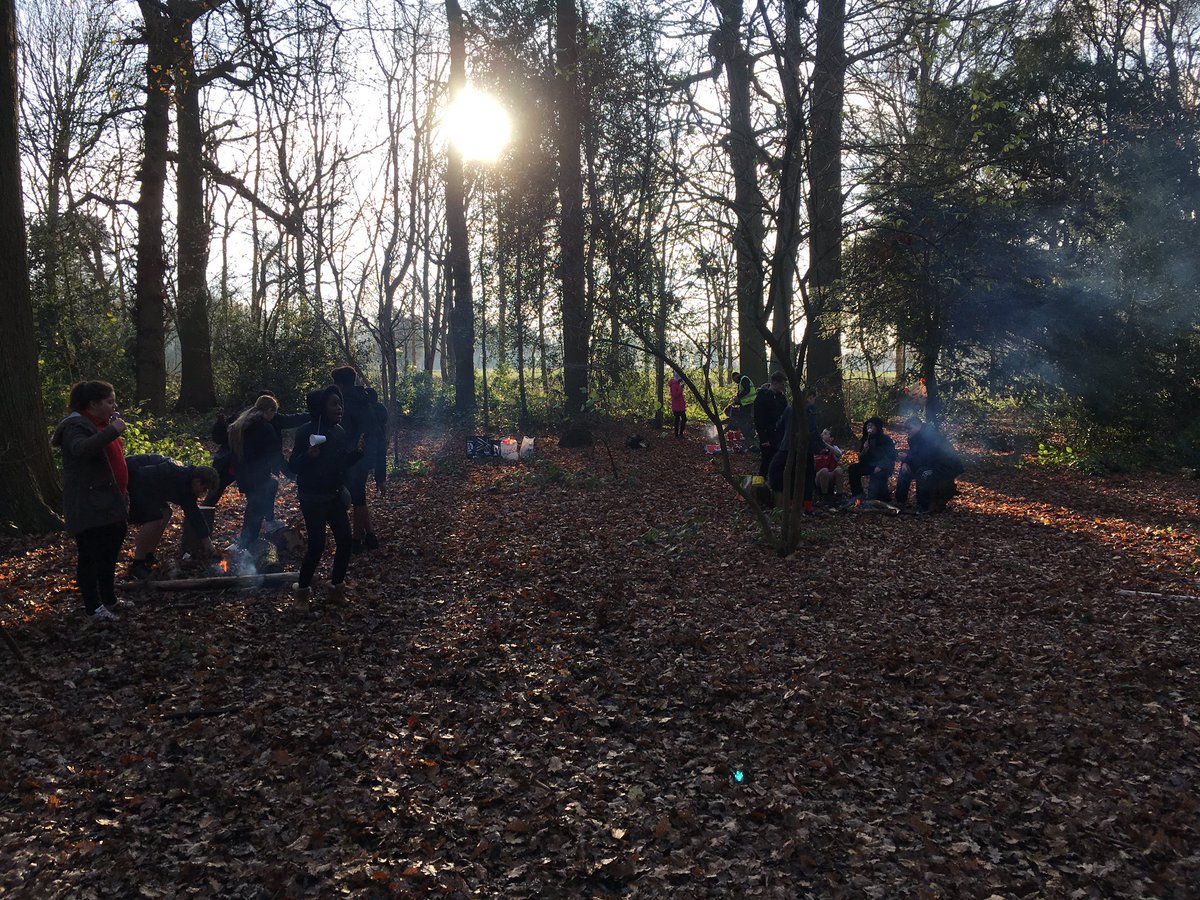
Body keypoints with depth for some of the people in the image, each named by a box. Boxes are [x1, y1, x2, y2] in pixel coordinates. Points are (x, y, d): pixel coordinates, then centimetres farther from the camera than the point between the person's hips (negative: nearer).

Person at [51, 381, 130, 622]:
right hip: (88, 507, -10)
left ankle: (109, 599, 31)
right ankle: (93, 608, 5)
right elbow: (81, 449, -38)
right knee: (90, 557, -3)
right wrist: (112, 431, -38)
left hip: (109, 504, 10)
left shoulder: (101, 424, 16)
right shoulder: (76, 426, -15)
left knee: (110, 554, 19)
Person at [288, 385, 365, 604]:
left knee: (344, 540, 3)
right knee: (317, 544, -6)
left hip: (335, 496, 6)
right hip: (313, 499, -6)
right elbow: (293, 467, -14)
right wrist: (308, 456, -33)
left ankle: (337, 587, 18)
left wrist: (358, 450, -5)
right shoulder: (307, 433, -16)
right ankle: (303, 588, 14)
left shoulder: (339, 432, 3)